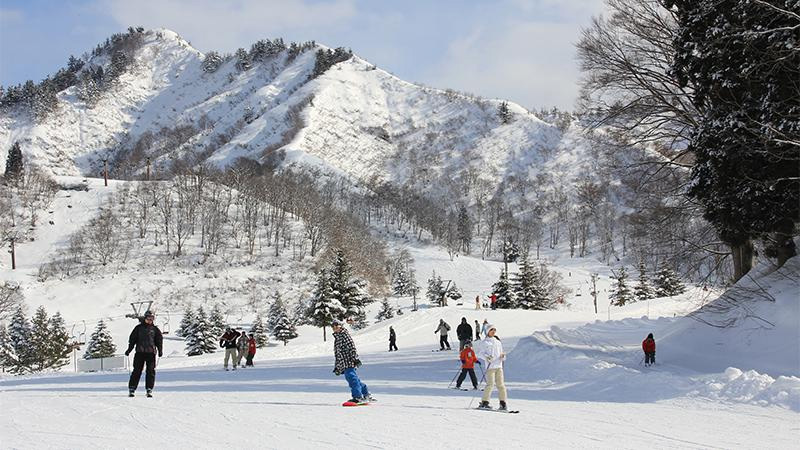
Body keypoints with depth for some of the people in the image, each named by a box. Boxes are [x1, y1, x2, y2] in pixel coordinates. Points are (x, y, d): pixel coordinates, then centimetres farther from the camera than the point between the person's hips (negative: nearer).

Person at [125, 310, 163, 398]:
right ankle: (131, 389, 2)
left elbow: (159, 340, 11)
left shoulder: (155, 329, 10)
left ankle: (149, 389, 2)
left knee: (151, 371, -3)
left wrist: (160, 350, 0)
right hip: (140, 352, -1)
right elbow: (132, 339, 9)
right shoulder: (138, 328, 8)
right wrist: (129, 349, 2)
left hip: (151, 353, 1)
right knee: (137, 371, -2)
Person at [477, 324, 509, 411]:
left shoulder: (498, 342, 20)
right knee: (490, 384, -12)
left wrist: (503, 356, 1)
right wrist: (486, 357, -18)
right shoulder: (485, 342, 5)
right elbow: (481, 353, 1)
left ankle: (503, 403, 0)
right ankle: (484, 402, -4)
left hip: (499, 366, 4)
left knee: (501, 384, -2)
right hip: (490, 366, -4)